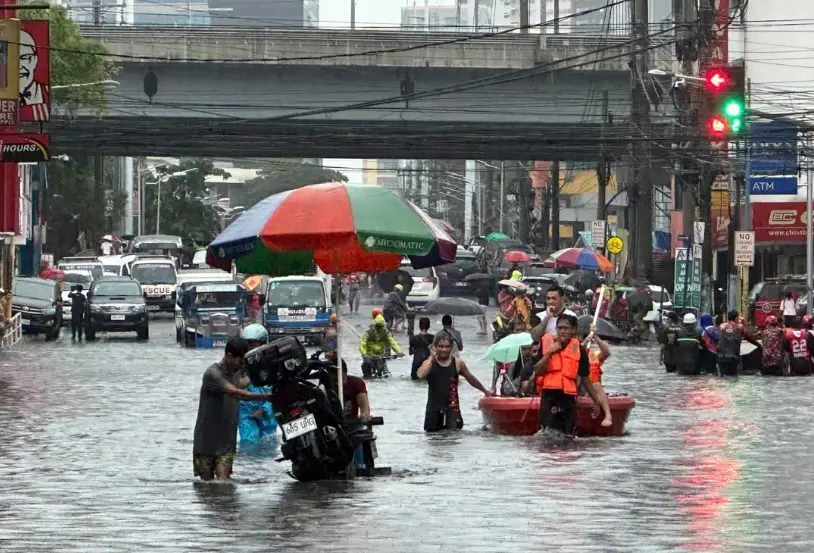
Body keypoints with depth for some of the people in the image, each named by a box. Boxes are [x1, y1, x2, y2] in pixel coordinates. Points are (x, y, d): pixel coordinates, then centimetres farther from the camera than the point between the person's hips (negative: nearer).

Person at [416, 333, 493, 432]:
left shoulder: (458, 363, 3)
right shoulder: (429, 363, 0)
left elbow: (471, 379, 18)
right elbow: (421, 375, -22)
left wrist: (485, 391, 29)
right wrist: (431, 357, -16)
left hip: (452, 409, -1)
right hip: (433, 410, 1)